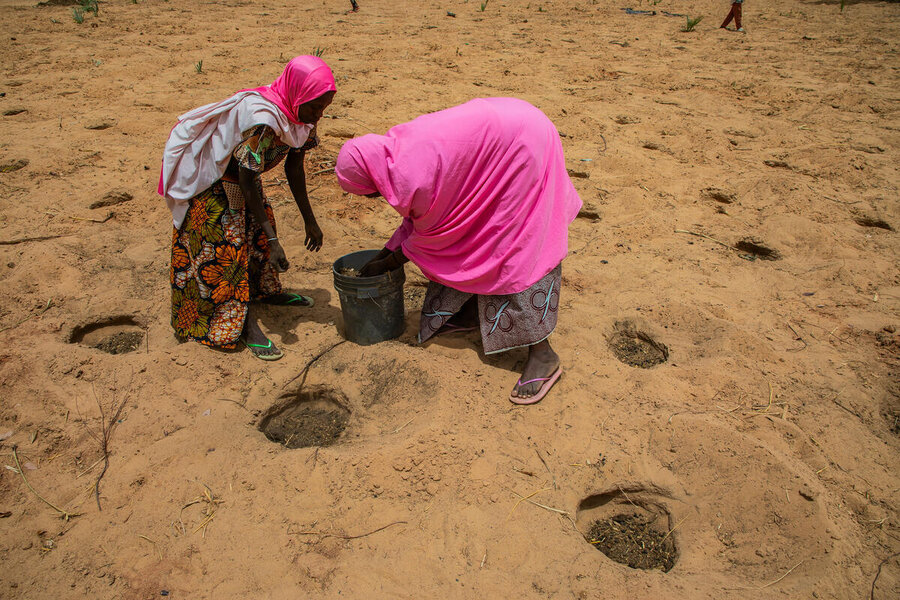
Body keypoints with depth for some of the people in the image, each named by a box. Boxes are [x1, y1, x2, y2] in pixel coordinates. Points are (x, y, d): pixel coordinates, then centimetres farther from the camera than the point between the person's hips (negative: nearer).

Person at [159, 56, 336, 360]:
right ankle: (246, 325, 4)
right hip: (210, 178, -8)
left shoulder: (299, 114, -11)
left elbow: (294, 168, 0)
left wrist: (310, 220, 4)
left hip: (239, 173, 9)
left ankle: (265, 290, 40)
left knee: (257, 230, 18)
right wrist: (273, 240, -32)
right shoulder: (263, 120, -37)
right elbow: (247, 181, -33)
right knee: (226, 245, -5)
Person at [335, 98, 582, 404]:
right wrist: (384, 253, 19)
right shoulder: (395, 146, 3)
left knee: (517, 249, -10)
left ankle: (542, 355, -6)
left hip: (525, 144, -10)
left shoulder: (411, 180, -25)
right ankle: (469, 313, 31)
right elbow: (419, 217, 15)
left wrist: (385, 264, 8)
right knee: (471, 238, 16)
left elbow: (428, 235, -6)